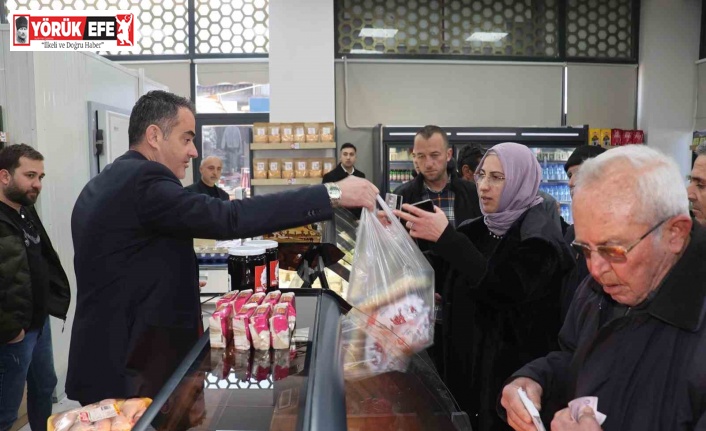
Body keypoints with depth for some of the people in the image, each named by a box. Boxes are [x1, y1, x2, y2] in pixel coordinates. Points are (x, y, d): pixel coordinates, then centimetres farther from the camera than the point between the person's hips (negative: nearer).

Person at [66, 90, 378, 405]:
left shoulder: (101, 185, 11)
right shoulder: (143, 180, -21)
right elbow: (229, 219, -31)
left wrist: (181, 284, 21)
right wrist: (332, 194, -30)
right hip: (129, 374, -10)